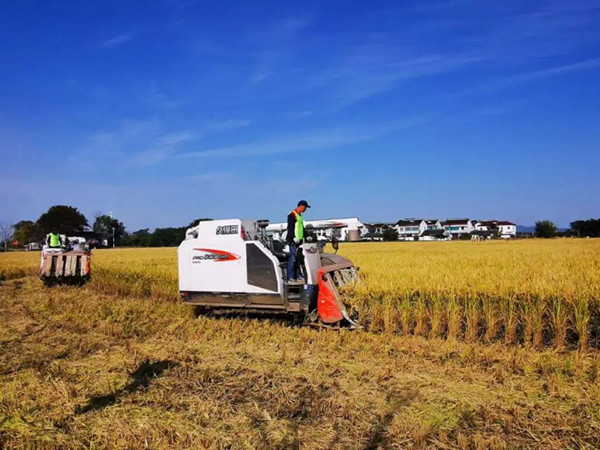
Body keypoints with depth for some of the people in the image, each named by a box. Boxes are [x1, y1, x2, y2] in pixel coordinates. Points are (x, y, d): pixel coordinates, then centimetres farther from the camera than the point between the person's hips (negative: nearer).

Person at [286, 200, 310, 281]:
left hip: (299, 240, 9)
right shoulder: (292, 215, -7)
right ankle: (290, 277, -10)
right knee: (293, 258, -11)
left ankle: (295, 276, 13)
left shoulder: (300, 216, 22)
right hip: (293, 241, -9)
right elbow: (290, 227, -16)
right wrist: (293, 237, -23)